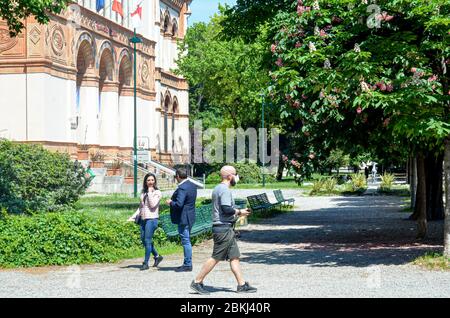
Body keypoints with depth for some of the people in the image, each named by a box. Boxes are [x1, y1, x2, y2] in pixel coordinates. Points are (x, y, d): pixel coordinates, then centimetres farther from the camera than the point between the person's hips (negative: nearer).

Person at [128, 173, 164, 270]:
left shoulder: (157, 193, -3)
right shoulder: (143, 193, 15)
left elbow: (153, 205, -16)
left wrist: (150, 192, -12)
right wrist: (133, 217, 13)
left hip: (152, 218, -7)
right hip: (143, 219, 7)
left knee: (147, 240, -8)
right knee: (144, 240, 8)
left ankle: (146, 263, -2)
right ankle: (157, 256, 25)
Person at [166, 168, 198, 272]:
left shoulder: (182, 188, -21)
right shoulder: (192, 185, 10)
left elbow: (179, 204, -28)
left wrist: (170, 203, -9)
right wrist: (173, 201, 17)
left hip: (183, 218, -10)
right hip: (190, 217, 10)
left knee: (186, 241, -4)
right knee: (186, 241, 16)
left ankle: (188, 265, 1)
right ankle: (187, 263, 23)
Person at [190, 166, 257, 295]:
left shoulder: (217, 188, 18)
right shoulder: (225, 190, -14)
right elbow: (226, 209, -24)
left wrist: (237, 213, 15)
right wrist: (239, 212, -9)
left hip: (224, 229, 11)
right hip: (224, 228, -11)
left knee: (234, 257, 9)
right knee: (216, 257, -6)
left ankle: (242, 285, 10)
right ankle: (197, 282, 0)